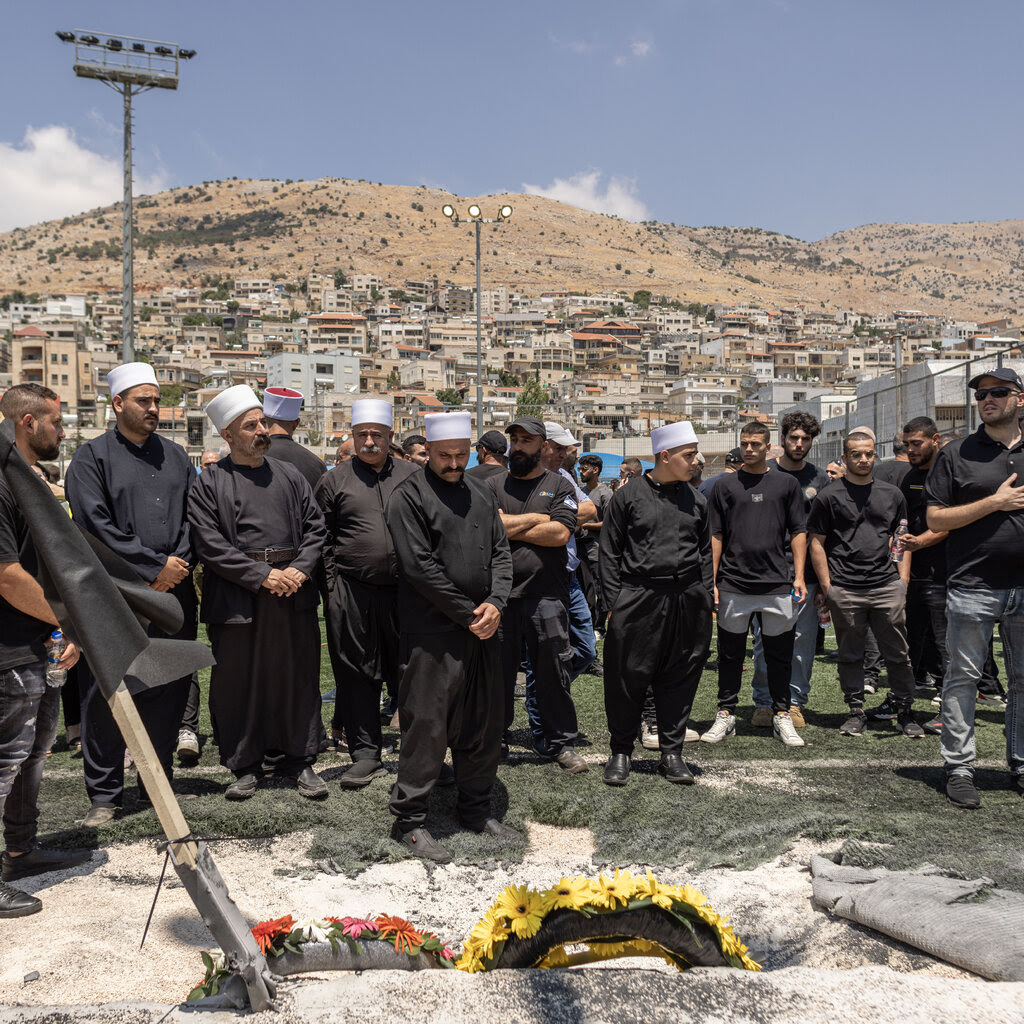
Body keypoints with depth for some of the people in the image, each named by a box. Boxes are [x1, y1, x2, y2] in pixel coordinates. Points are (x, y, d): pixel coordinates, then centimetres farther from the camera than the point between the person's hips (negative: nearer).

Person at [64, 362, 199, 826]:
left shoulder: (174, 455, 15)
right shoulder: (92, 457, 0)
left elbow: (194, 515, 10)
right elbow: (97, 526, -10)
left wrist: (177, 566, -6)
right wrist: (155, 566, -12)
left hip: (173, 596, 4)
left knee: (167, 693, 8)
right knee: (105, 696, 0)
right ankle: (104, 795, 13)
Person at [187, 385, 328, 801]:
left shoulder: (289, 475, 11)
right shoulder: (209, 485, -1)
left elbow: (315, 526, 11)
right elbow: (211, 544, -8)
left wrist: (300, 569, -5)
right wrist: (263, 575, -13)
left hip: (293, 594, 3)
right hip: (237, 599, -3)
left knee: (297, 678, 8)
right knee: (237, 684, 4)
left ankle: (298, 759, 22)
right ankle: (245, 765, 20)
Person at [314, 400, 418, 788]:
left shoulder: (413, 475, 9)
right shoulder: (334, 481, 7)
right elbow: (322, 537, 8)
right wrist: (333, 585, 0)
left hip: (404, 591, 1)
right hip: (352, 592, 0)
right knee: (357, 673, 5)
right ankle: (365, 755, 15)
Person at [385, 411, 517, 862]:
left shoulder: (481, 492, 14)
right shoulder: (409, 495, -7)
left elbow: (501, 552, 12)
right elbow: (420, 566, -13)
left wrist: (495, 603, -5)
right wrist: (468, 614, -12)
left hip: (483, 628, 7)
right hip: (432, 631, -7)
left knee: (483, 722, 13)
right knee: (427, 723, -3)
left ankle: (476, 809, 28)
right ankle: (409, 819, 10)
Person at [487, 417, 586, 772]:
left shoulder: (559, 486, 6)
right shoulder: (492, 485, 9)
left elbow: (560, 534, -8)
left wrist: (510, 528, -5)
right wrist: (537, 520, -5)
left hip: (547, 595, -1)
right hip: (500, 595, 1)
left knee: (553, 673, 5)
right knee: (498, 672, 8)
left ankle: (562, 743, 17)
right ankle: (496, 741, 21)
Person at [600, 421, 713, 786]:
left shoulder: (696, 500, 11)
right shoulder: (628, 496, 0)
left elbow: (705, 554, 17)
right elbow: (609, 553, 2)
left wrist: (705, 599, 9)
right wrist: (613, 603, -5)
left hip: (687, 601, 3)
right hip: (638, 599, -3)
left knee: (680, 678, 8)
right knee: (628, 677, 1)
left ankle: (672, 752, 22)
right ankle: (621, 752, 16)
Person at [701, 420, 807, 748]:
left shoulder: (787, 483, 7)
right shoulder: (726, 486, 6)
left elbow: (798, 532, 7)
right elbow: (716, 536, 6)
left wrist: (799, 576, -2)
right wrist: (711, 581, 0)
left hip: (777, 585, 0)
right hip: (733, 585, 0)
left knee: (779, 653, 7)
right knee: (730, 653, 7)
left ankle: (782, 715, 18)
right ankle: (726, 714, 18)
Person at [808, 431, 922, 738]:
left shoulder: (892, 494, 12)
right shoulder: (829, 497, 2)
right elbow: (817, 543, 2)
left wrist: (903, 581, 6)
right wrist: (826, 587, -4)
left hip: (888, 586, 2)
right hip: (844, 591, -2)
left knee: (898, 654, 5)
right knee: (850, 655, 7)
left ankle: (905, 713, 16)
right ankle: (856, 712, 18)